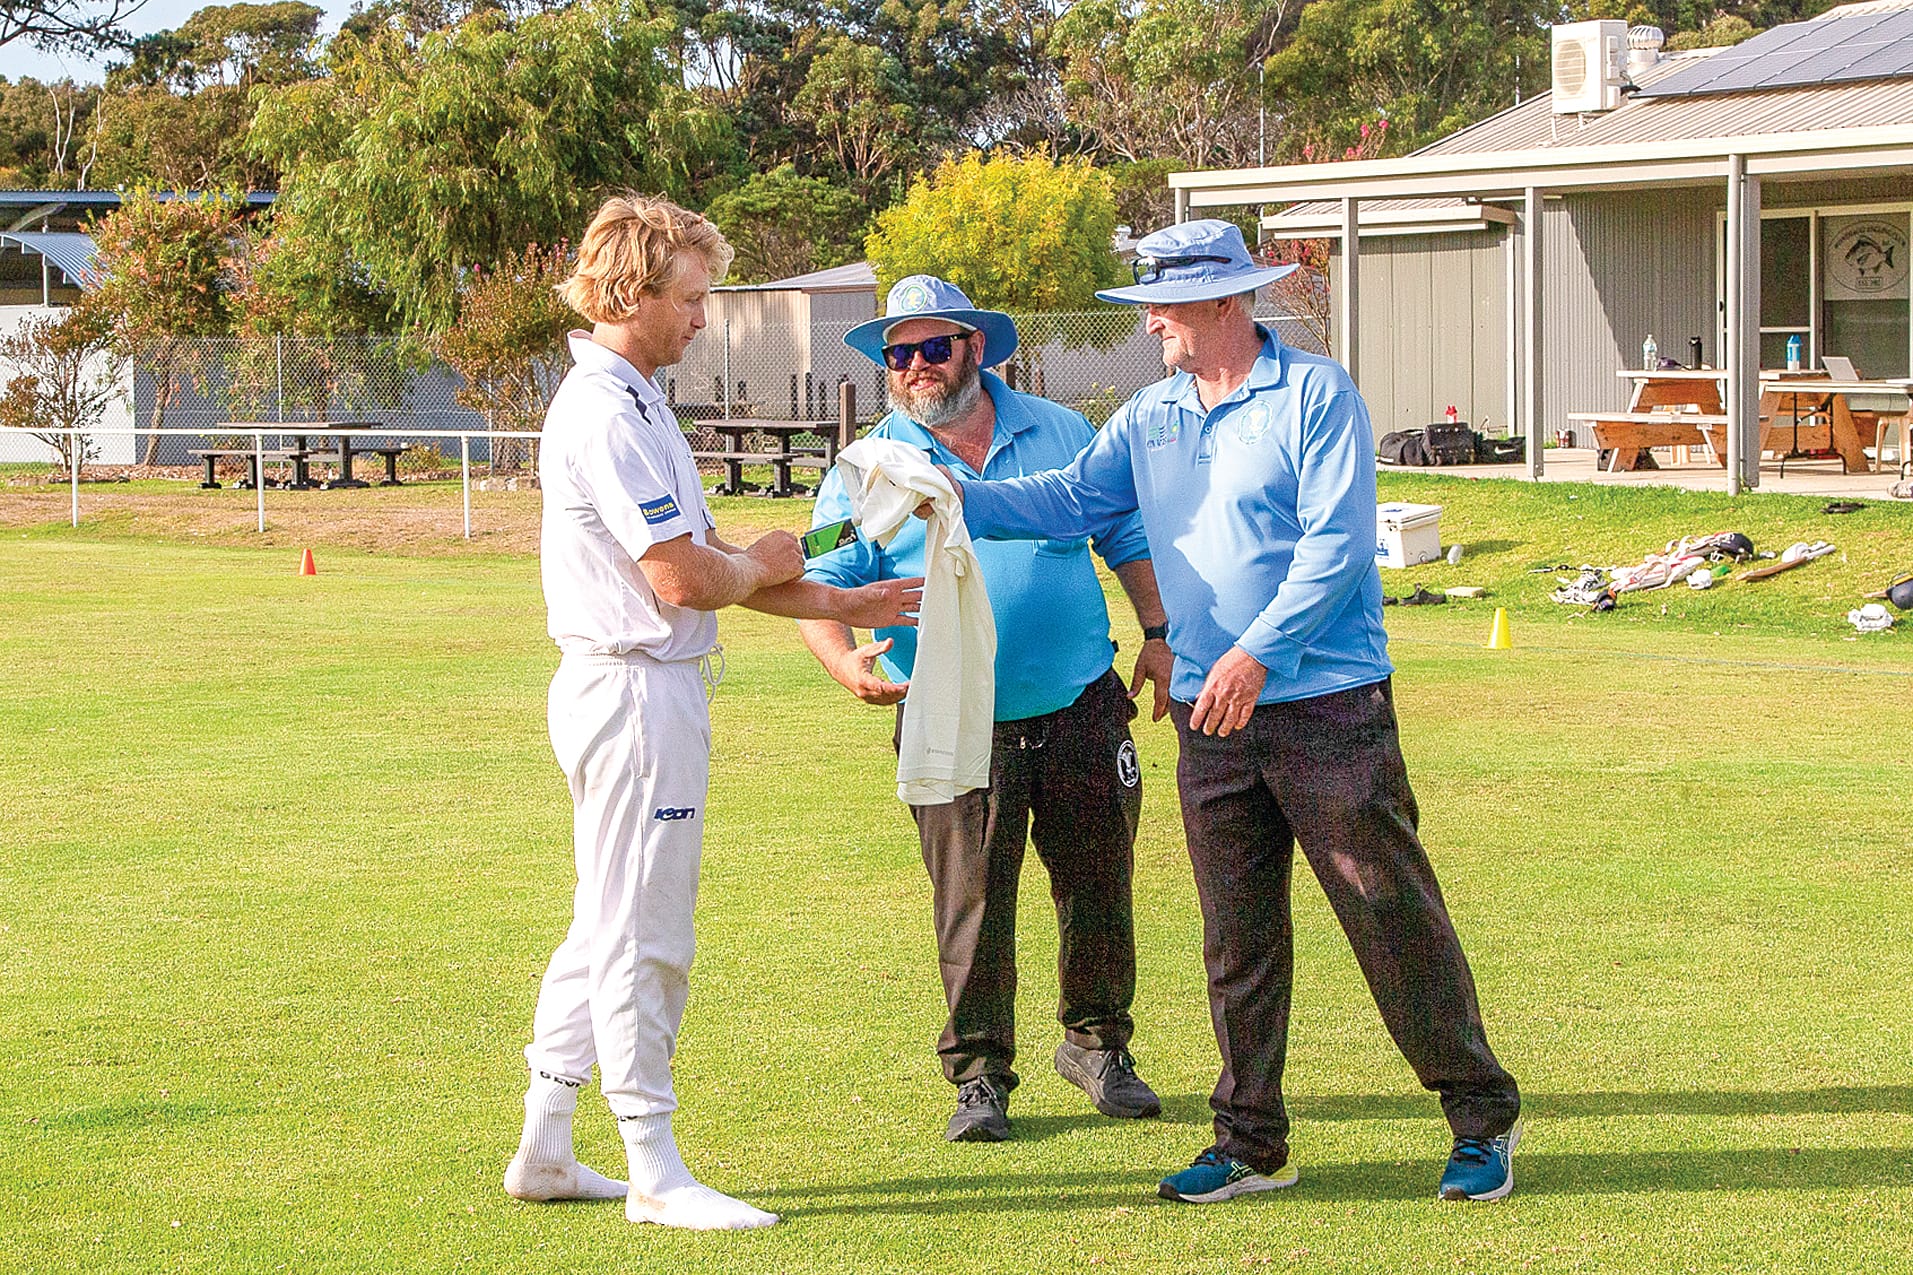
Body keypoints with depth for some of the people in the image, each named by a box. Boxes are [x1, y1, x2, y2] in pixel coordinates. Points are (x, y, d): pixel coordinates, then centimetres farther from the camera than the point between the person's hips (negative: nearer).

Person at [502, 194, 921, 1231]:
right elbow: (682, 577, -22)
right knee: (643, 937, -4)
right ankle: (654, 1173, 2)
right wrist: (767, 565, -2)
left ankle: (544, 1149, 22)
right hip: (637, 690, -11)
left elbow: (703, 560, 18)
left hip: (630, 689, 11)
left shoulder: (629, 400, 16)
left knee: (605, 929, 16)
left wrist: (837, 605, 17)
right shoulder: (608, 413, -18)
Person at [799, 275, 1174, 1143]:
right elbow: (824, 586, -5)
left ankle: (1096, 1044, 28)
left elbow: (1127, 536, 17)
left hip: (1082, 711, 2)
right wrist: (846, 660, -24)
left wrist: (1158, 632, 6)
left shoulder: (1060, 435, 9)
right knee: (972, 904, -2)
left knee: (1097, 887, 9)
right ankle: (979, 1075, 10)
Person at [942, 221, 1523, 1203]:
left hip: (1329, 707, -6)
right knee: (1237, 938, 9)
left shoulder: (1315, 395, -8)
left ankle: (1483, 1119, 8)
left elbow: (1336, 543, -15)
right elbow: (1072, 499, 9)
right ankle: (1251, 1143, 17)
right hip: (1211, 717, 6)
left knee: (1393, 917, -3)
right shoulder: (1149, 417, 13)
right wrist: (962, 499, -7)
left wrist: (1258, 654, -23)